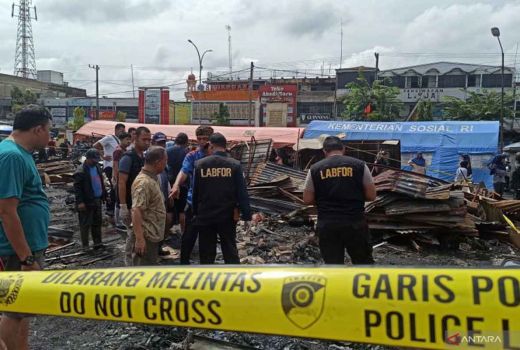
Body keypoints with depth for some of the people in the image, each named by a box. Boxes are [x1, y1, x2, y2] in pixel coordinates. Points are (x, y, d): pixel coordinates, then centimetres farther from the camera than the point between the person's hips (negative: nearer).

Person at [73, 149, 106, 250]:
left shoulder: (97, 167, 10)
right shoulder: (81, 171, -14)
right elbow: (77, 187, -16)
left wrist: (103, 195, 15)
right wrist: (80, 202, -20)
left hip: (97, 200, 8)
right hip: (87, 202, -8)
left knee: (98, 222, 14)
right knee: (85, 224, 1)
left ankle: (97, 242, 23)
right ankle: (85, 246, 9)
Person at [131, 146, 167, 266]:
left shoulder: (153, 178, 10)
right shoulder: (144, 182, -22)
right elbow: (136, 211, -28)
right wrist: (139, 238, -31)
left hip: (153, 233, 10)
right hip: (146, 235, -10)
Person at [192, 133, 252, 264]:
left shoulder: (200, 164, -4)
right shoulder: (234, 165, -7)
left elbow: (195, 192, 2)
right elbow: (242, 193, -7)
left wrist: (195, 212, 13)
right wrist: (246, 215, -2)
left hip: (205, 215, 0)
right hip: (227, 215, 0)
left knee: (206, 251, 11)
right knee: (230, 250, 11)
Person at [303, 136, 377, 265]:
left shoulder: (315, 169, 1)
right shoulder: (359, 165, 0)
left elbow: (307, 199, 2)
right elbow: (371, 195, 0)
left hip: (327, 224, 1)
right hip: (355, 222, 0)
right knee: (364, 262, 14)